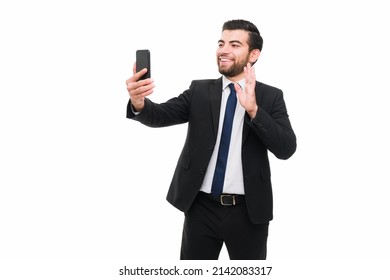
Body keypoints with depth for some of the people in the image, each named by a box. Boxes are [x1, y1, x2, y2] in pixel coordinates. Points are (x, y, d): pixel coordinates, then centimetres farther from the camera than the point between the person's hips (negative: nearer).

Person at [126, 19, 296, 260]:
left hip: (248, 211, -1)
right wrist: (139, 103, -32)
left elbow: (287, 148, -13)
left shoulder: (270, 96, 0)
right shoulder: (200, 90, 5)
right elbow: (161, 115, -9)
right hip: (201, 208, 1)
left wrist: (253, 109, -26)